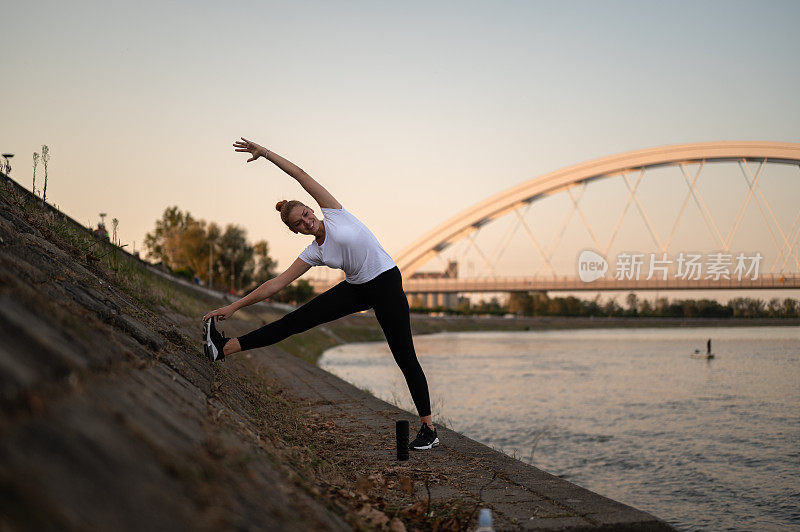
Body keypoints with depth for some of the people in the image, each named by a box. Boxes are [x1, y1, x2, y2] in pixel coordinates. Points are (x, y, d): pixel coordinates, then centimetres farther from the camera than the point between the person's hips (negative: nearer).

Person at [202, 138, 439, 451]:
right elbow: (276, 284, -1)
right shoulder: (313, 254, 0)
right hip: (356, 289, 5)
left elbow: (302, 176, -11)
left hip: (386, 284, -5)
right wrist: (234, 306, -4)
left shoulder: (333, 213, -9)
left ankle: (429, 428, 1)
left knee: (404, 357, -5)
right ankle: (226, 348, -9)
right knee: (298, 319, -7)